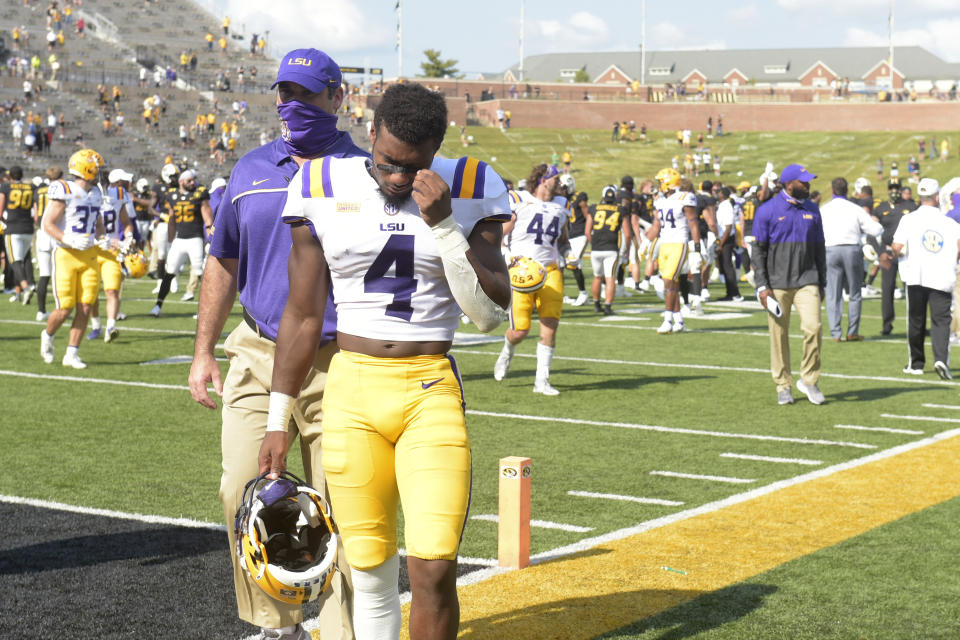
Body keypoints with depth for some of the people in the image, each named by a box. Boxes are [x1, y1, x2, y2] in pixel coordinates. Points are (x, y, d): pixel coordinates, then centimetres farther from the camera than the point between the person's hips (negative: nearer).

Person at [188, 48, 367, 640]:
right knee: (244, 493, -2)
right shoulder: (252, 170, 11)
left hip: (337, 366, -3)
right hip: (258, 356, 3)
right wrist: (204, 352, 14)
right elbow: (224, 264, 18)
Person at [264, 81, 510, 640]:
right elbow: (303, 316, 9)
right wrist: (279, 421, 10)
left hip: (432, 390, -1)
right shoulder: (325, 190, 2)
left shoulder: (467, 193, 0)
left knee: (435, 568, -11)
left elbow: (490, 315, -5)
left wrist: (444, 224, -15)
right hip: (353, 388, 1)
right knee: (371, 569, 4)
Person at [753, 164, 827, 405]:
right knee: (779, 334, 1)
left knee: (813, 327, -12)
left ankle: (809, 380, 5)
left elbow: (819, 249, 16)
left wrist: (821, 284, 14)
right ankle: (783, 386, 14)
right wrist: (762, 286, -8)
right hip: (778, 283, -2)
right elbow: (758, 250, -2)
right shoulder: (768, 211, -3)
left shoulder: (812, 210, 9)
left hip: (806, 281, 2)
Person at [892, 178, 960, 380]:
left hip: (916, 275, 0)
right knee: (941, 320, 0)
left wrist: (901, 252, 13)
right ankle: (941, 358, -20)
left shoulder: (908, 220, -1)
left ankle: (916, 363, 17)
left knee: (916, 320, 10)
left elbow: (896, 247, -9)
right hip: (942, 278, 0)